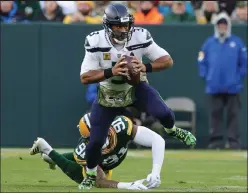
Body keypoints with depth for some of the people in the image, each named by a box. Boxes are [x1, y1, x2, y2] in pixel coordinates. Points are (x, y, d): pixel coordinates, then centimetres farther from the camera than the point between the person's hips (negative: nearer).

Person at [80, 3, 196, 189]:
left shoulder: (140, 37, -22)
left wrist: (146, 67, -35)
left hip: (136, 88, 0)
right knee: (96, 140, -1)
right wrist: (111, 72, -40)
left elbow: (167, 60, -16)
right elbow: (85, 77, -25)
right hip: (109, 95, 0)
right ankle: (90, 175, 29)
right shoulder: (96, 42, -24)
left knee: (163, 113, -25)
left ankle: (172, 131, 14)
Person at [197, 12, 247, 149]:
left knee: (233, 114, -1)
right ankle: (216, 140, 6)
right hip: (214, 87, 1)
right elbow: (202, 61, 11)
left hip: (232, 87, -1)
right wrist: (205, 76, 3)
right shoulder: (209, 43, 8)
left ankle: (234, 141, 0)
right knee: (215, 114, 2)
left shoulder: (237, 42, 5)